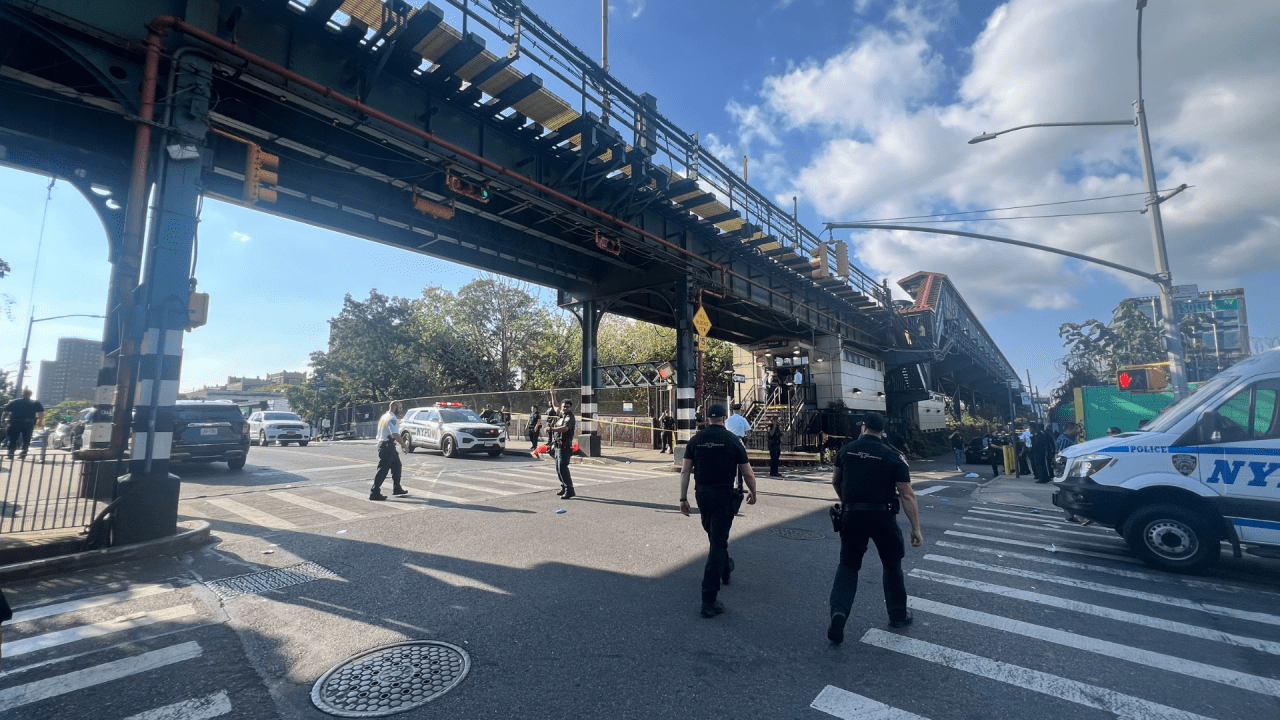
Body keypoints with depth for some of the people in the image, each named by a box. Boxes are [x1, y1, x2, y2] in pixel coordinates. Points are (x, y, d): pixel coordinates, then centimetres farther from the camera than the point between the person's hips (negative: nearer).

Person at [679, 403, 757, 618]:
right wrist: (752, 493, 16)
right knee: (718, 543, -3)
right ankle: (709, 600, -4)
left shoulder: (695, 440, 3)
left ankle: (725, 569, 49)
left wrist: (683, 498, 7)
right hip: (724, 495, -4)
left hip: (702, 494, 4)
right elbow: (748, 474, -1)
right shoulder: (733, 440, -5)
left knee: (715, 535, 26)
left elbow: (685, 471, 1)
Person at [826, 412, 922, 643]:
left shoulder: (846, 451, 2)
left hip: (851, 516, 1)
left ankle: (839, 611, -7)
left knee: (848, 564, 11)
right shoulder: (893, 457, -4)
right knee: (892, 564, 21)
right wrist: (916, 529, -1)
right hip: (882, 516, -1)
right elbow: (907, 496, -7)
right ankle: (898, 615, 33)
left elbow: (835, 481, 15)